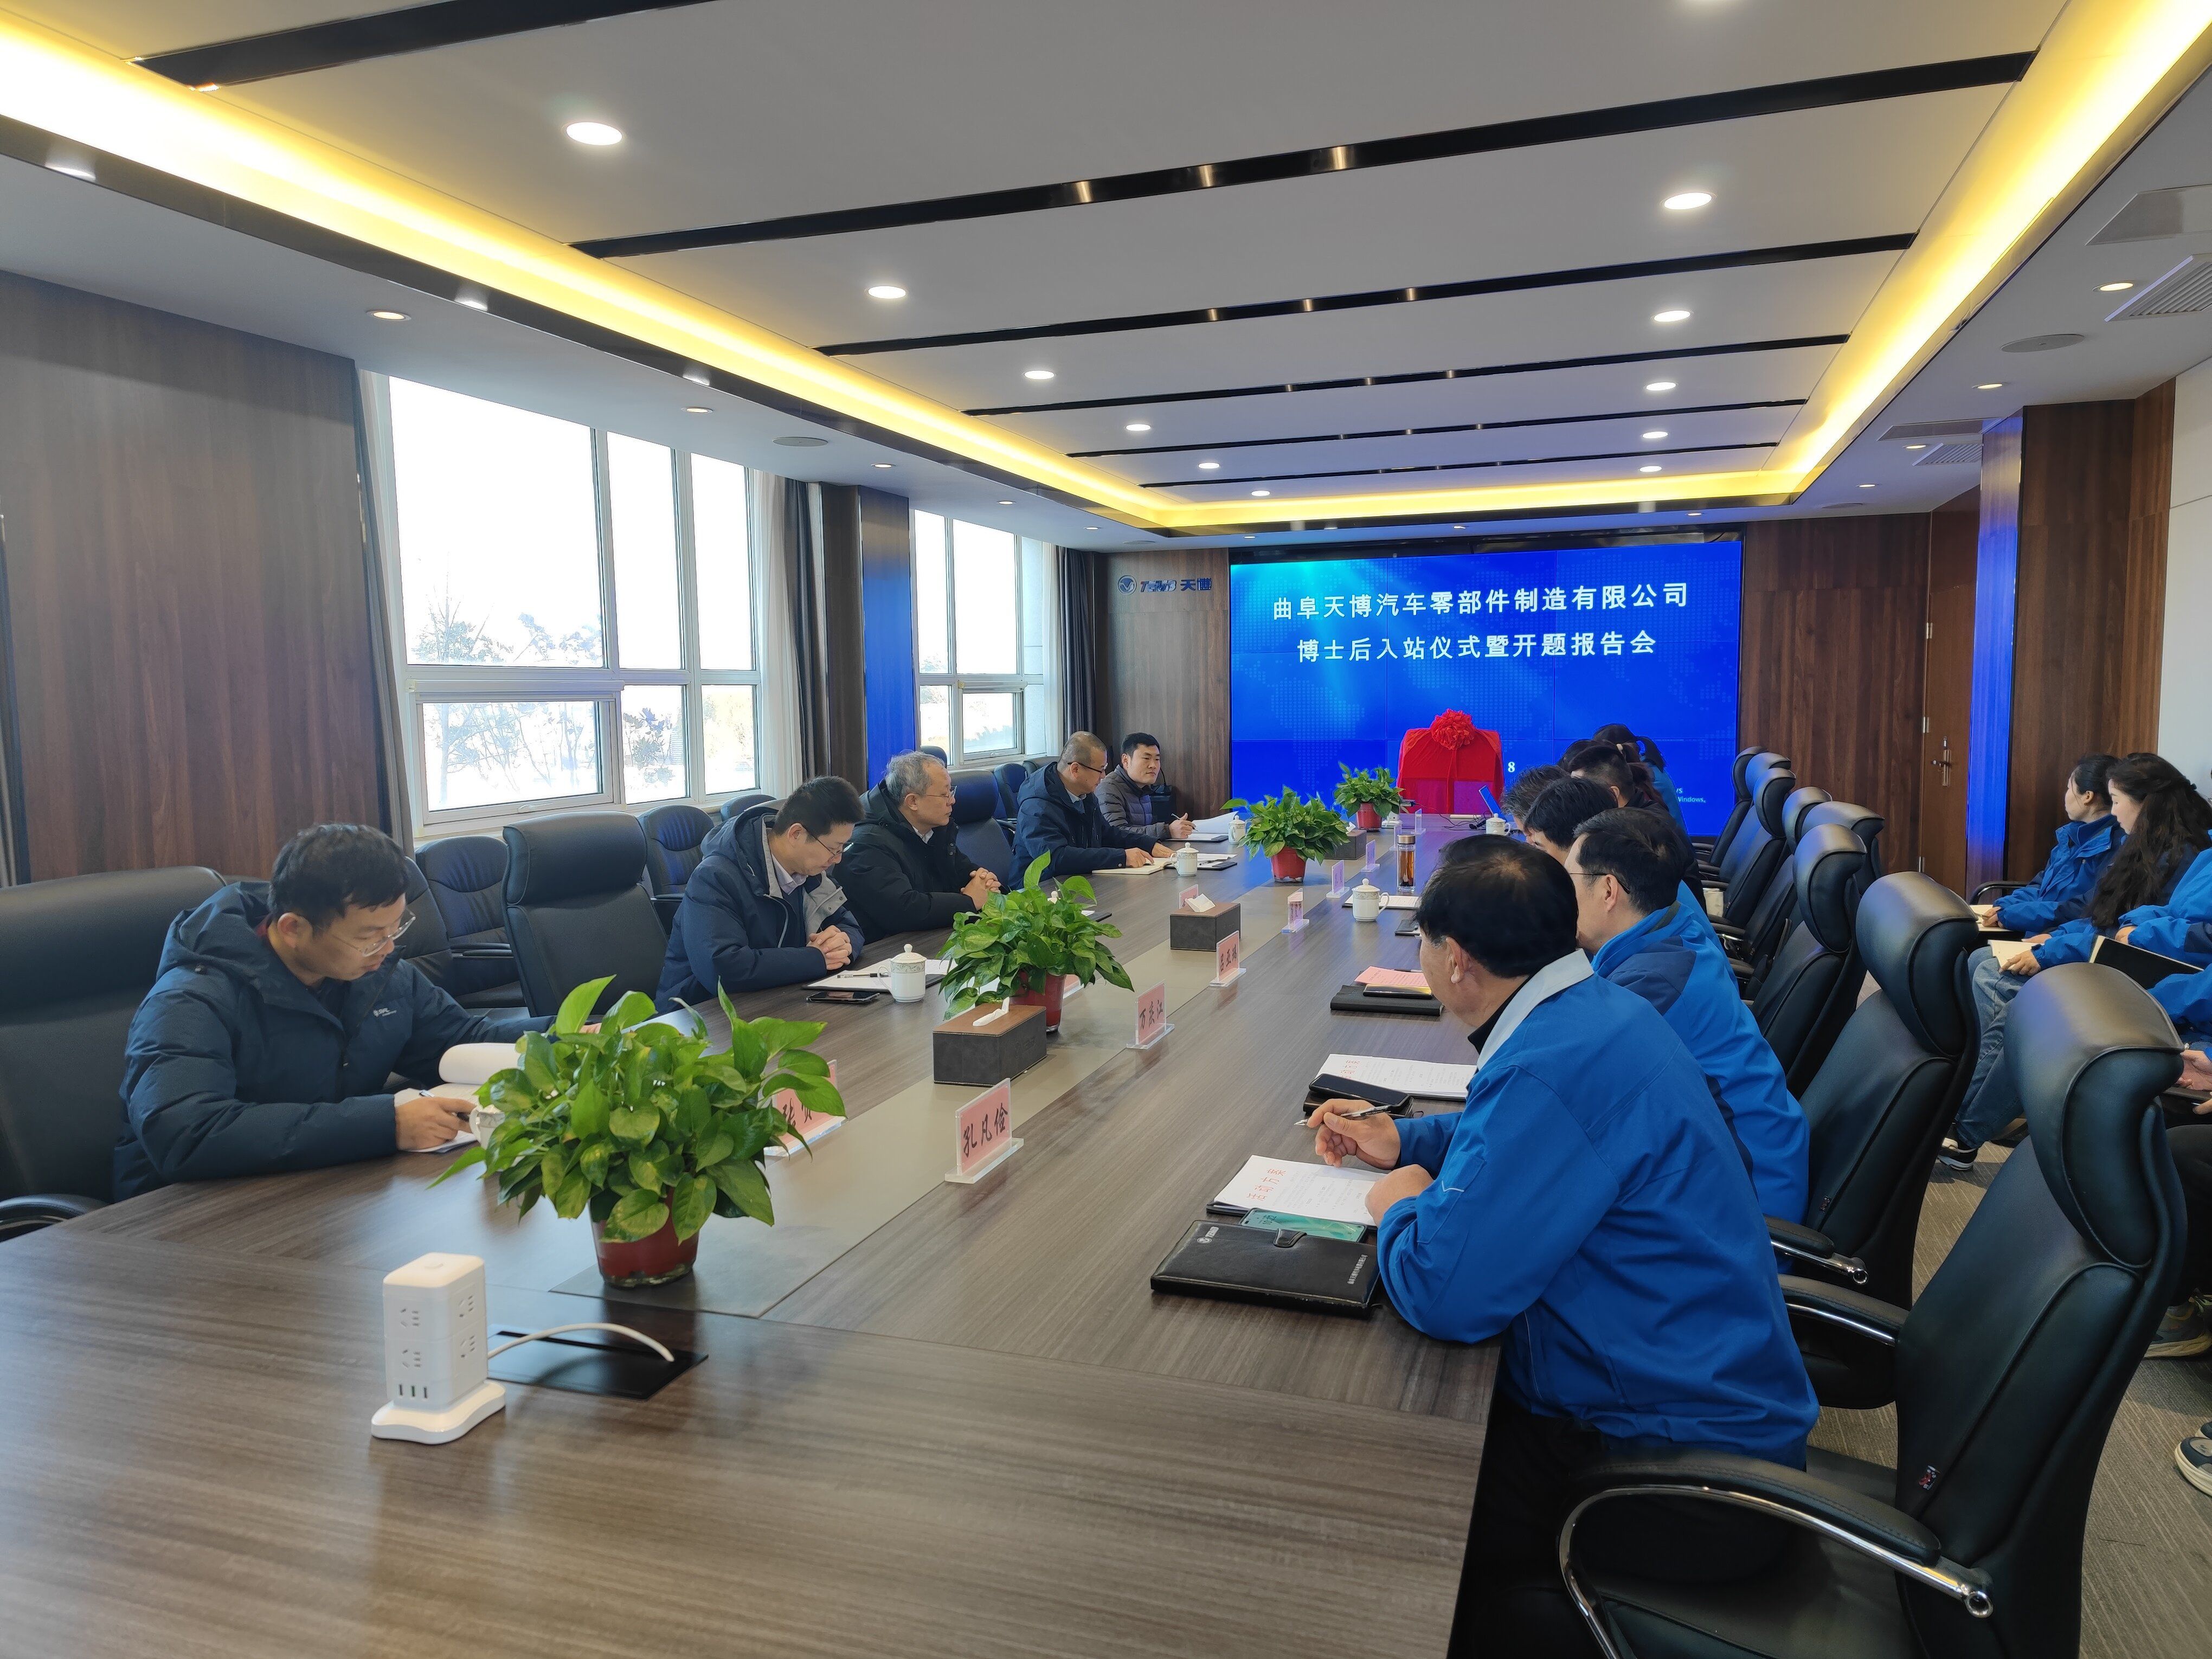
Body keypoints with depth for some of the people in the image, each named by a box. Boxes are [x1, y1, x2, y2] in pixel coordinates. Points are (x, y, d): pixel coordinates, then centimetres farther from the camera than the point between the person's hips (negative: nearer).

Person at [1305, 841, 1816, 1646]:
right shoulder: (1596, 1007, 2)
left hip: (1687, 1471, -9)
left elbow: (1441, 1293, -31)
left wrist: (1399, 1208, -9)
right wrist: (1404, 1140, 14)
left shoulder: (1550, 1065, -30)